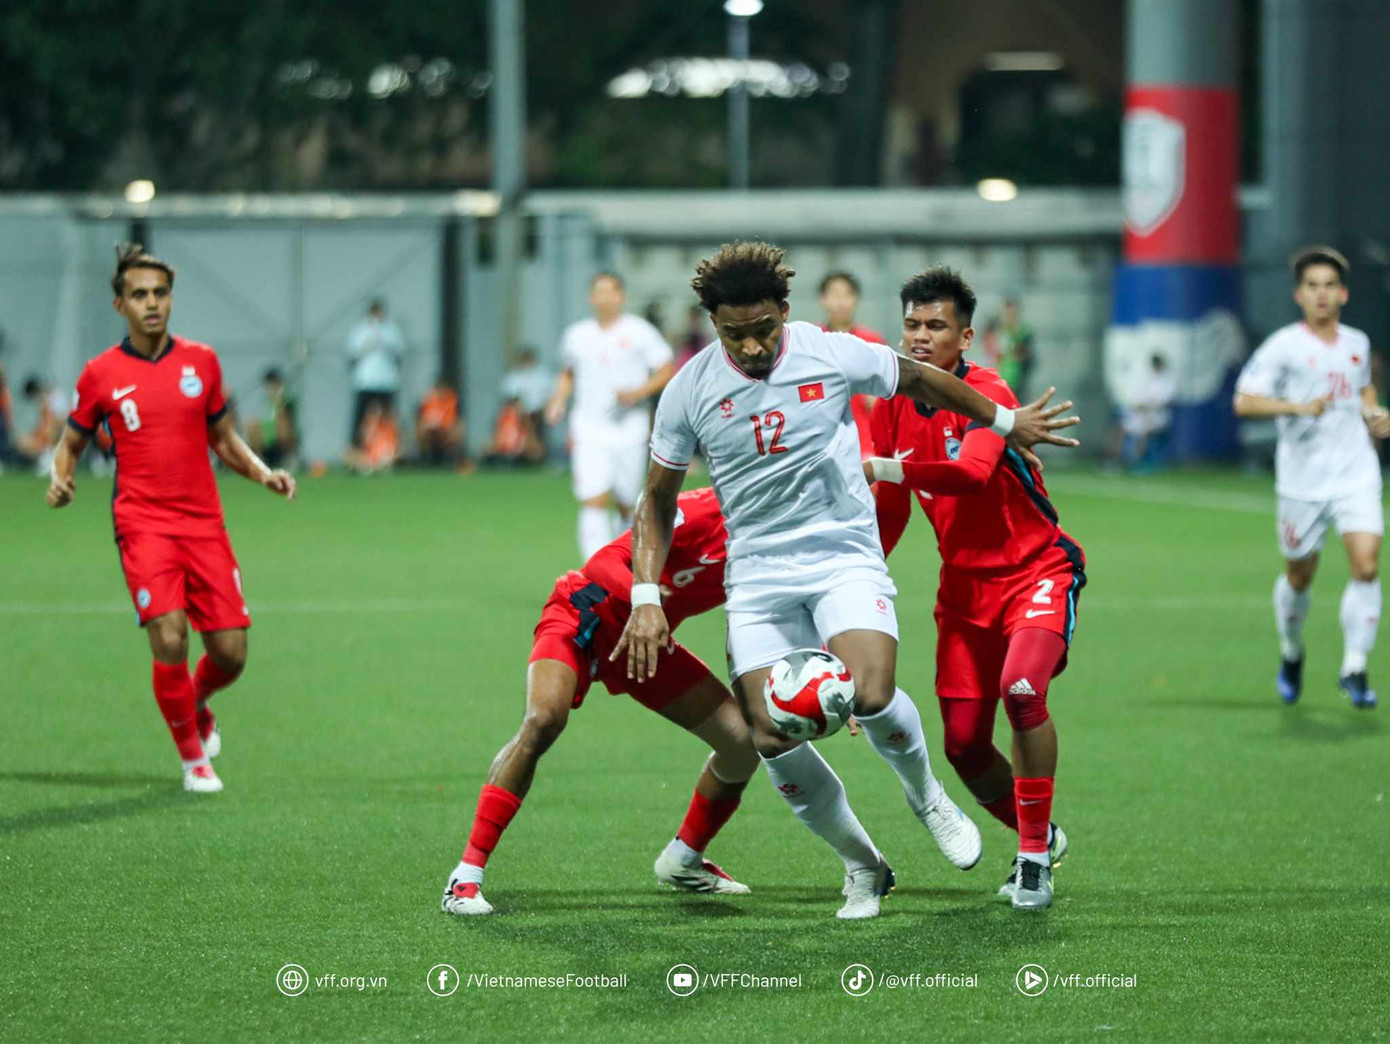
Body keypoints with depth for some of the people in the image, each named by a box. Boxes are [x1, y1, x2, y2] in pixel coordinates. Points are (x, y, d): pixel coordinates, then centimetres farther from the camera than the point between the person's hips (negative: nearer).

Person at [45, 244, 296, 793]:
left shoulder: (201, 361, 7)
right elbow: (71, 443, 13)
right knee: (169, 639, -19)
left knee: (231, 653, -1)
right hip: (142, 524, -3)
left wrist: (262, 472, 0)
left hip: (204, 525, 3)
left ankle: (197, 707, 35)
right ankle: (192, 757, 3)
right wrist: (60, 477, -9)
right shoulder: (101, 374, 1)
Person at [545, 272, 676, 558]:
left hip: (629, 431, -1)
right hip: (589, 432, 1)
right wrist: (559, 400, 8)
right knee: (593, 503, -15)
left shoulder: (640, 332, -1)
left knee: (625, 505, 9)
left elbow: (667, 371, 0)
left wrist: (638, 392, -15)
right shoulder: (577, 336, 9)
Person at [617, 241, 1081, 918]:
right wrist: (646, 596, -2)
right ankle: (863, 867, 12)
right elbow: (657, 500, 8)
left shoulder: (833, 355, -7)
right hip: (756, 576, 2)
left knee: (871, 696, -25)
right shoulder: (690, 391, -4)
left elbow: (917, 380, 13)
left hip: (846, 557, -2)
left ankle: (925, 796, 9)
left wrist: (1005, 421, 24)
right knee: (771, 739, -12)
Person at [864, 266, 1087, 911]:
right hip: (963, 586, 6)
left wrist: (883, 467, -45)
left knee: (1022, 688, -30)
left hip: (1037, 572, -6)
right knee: (964, 744, 0)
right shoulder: (893, 408, 3)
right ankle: (1038, 837, 28)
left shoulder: (986, 394, -18)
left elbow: (973, 472, -38)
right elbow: (891, 512, 15)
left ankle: (1034, 855, -17)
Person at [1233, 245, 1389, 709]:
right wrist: (1298, 407, -27)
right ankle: (1291, 655, 38)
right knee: (1299, 576, 11)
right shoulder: (1284, 346, -7)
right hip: (1304, 480, -3)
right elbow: (1244, 401, -15)